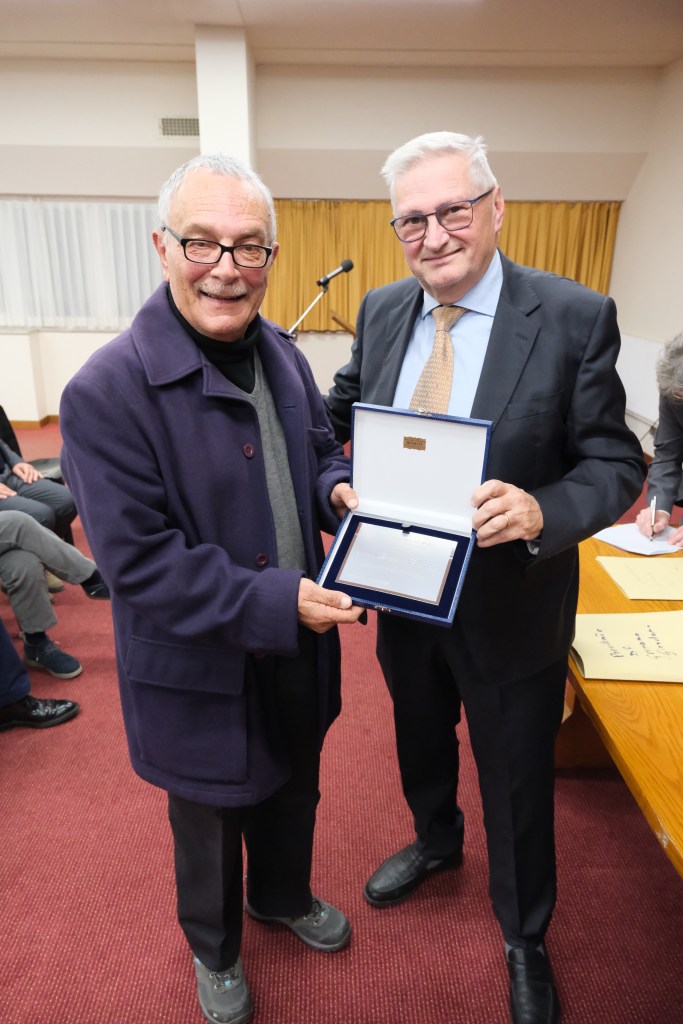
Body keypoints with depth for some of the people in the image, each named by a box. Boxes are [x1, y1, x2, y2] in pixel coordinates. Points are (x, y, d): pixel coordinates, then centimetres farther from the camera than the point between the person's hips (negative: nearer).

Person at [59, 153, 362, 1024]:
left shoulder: (281, 354, -2)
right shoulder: (108, 391, -24)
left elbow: (320, 450, 12)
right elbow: (139, 561, -25)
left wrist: (337, 489, -11)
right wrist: (274, 601, -29)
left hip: (297, 647, 6)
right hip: (202, 668, -5)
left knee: (293, 792, 29)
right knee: (212, 825, 22)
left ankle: (282, 895, 62)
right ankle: (214, 949, 55)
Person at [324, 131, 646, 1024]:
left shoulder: (576, 318, -16)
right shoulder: (381, 311, -2)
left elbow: (617, 464, -13)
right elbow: (340, 412, 8)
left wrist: (542, 511, -33)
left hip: (510, 606, -4)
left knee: (517, 782, 16)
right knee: (420, 742, 28)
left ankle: (524, 938, 46)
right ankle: (436, 842, 62)